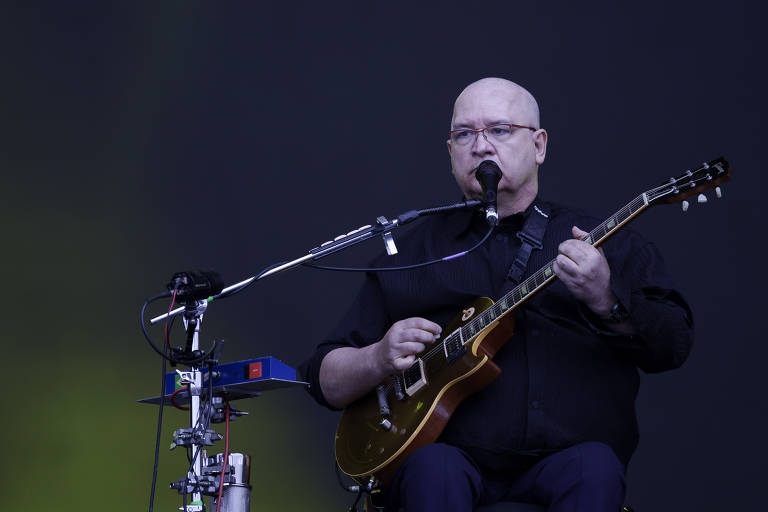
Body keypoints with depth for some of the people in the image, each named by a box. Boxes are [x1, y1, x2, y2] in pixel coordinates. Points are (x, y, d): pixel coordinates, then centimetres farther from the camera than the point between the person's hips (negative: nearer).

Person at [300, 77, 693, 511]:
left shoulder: (608, 243, 12)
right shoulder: (409, 255, 16)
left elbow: (673, 346, 0)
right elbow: (325, 379, 16)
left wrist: (607, 301, -20)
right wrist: (380, 359, -7)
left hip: (562, 456, 0)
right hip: (453, 455, 0)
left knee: (594, 469, -31)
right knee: (434, 471, -33)